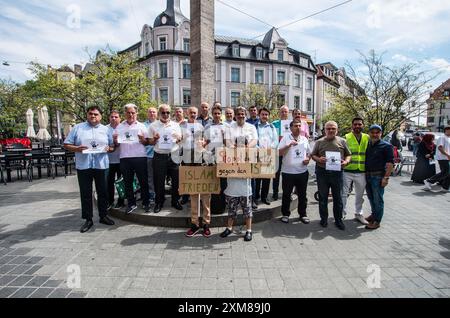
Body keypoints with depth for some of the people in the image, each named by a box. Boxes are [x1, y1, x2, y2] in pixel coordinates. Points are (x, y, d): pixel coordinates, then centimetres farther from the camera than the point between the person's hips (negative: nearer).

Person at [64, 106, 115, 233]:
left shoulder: (105, 129, 11)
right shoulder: (77, 128, 7)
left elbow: (113, 147, 13)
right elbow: (67, 144, 5)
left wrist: (108, 148, -10)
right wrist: (77, 148, -14)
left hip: (101, 165, 1)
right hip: (83, 166, -1)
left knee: (103, 192, 8)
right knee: (85, 194, 6)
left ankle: (103, 216, 22)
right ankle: (88, 219, 17)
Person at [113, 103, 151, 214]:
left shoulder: (141, 126, 8)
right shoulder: (119, 127, 13)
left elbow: (147, 143, 6)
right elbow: (116, 144, 13)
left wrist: (143, 139, -15)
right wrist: (115, 141, -8)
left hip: (140, 157, -2)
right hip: (125, 158, 2)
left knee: (143, 181, 2)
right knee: (127, 182, 8)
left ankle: (146, 203, 15)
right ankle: (131, 204, 21)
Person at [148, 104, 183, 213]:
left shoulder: (175, 125, 8)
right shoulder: (153, 126, 5)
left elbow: (180, 141, 12)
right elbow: (151, 143, 7)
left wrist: (178, 139, -10)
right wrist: (154, 138, -14)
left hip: (174, 155, 1)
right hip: (159, 157, -1)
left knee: (176, 179, 6)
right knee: (159, 181, 6)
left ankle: (175, 201, 23)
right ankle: (159, 202, 23)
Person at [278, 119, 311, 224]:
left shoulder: (304, 139, 10)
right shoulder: (285, 138, -2)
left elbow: (309, 152, 20)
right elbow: (279, 153, -9)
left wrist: (308, 159, -1)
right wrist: (289, 145, -20)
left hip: (302, 172, 4)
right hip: (288, 172, -3)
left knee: (302, 195, 12)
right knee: (286, 195, 7)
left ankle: (303, 214, 27)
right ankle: (285, 214, 22)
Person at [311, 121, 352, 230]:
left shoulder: (342, 141, 6)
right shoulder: (319, 142, 5)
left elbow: (349, 155, 10)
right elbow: (313, 155, 8)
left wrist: (346, 161, -11)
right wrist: (318, 159, -13)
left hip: (337, 172, 0)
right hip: (322, 172, 0)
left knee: (337, 197, 8)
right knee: (323, 197, 9)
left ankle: (338, 220, 22)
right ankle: (324, 219, 23)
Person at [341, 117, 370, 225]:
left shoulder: (367, 138, 7)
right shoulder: (346, 137, -3)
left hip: (361, 172, 3)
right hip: (347, 171, -3)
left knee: (360, 195, 15)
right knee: (344, 194, 3)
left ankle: (359, 214, 30)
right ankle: (342, 214, 18)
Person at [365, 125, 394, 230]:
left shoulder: (386, 146, -7)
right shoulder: (367, 145, 11)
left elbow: (390, 163, -11)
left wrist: (386, 177, -18)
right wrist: (364, 174, 12)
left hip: (378, 176, -6)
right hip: (367, 175, 6)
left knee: (378, 199, 0)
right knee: (371, 198, 18)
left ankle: (376, 221, 8)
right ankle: (374, 214, 35)